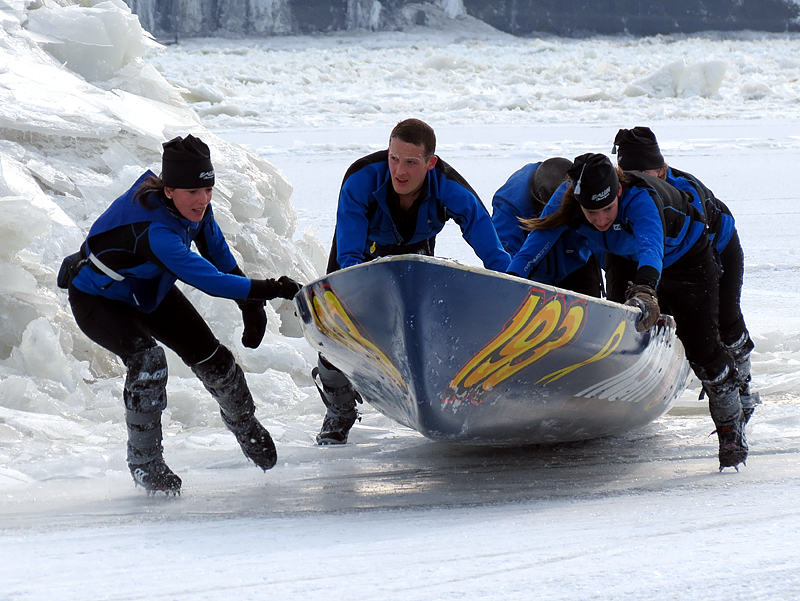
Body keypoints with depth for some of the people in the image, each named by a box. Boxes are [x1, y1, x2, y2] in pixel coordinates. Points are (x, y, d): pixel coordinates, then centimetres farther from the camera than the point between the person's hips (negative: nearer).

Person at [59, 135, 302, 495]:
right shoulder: (154, 230, -44)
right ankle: (144, 463, -13)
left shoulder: (192, 204, -19)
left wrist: (251, 305, -3)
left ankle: (244, 424, 36)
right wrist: (268, 290, -50)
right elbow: (206, 279, -48)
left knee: (207, 354, 5)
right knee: (147, 360, -30)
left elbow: (217, 252, -1)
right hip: (98, 299, -7)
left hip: (149, 289, 7)